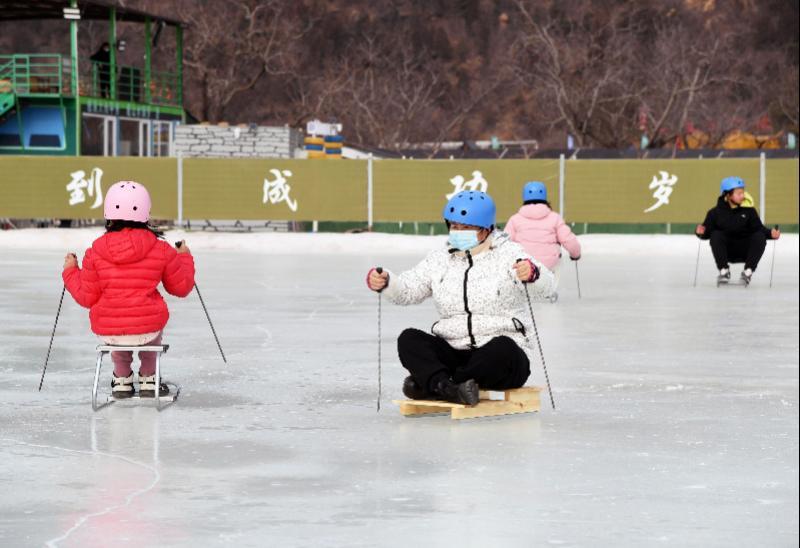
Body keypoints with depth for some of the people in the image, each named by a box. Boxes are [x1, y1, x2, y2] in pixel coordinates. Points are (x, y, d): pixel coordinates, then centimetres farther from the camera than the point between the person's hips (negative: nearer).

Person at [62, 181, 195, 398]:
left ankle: (122, 380, 41)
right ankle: (148, 380, 41)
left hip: (107, 332, 1)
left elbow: (87, 297, 1)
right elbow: (181, 287, 7)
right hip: (147, 329, -1)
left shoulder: (95, 252, -5)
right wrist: (185, 258, 25)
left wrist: (70, 271, 18)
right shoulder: (161, 250, -5)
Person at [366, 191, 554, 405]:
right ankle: (447, 388, -44)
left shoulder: (508, 253, -2)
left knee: (501, 349, -37)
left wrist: (532, 272, -42)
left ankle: (428, 384, -33)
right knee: (409, 339, -20)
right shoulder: (440, 258, 12)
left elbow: (545, 285, -17)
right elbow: (407, 289, 4)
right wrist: (385, 282, -20)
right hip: (453, 354, 4)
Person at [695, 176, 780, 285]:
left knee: (760, 237, -24)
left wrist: (770, 233, -24)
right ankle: (724, 271, -18)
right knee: (716, 235, -27)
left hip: (745, 251, 1)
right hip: (726, 252, -1)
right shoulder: (716, 213, -5)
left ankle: (748, 272, -19)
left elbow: (759, 229, -5)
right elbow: (707, 232, -7)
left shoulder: (749, 210, -1)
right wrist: (701, 232, -29)